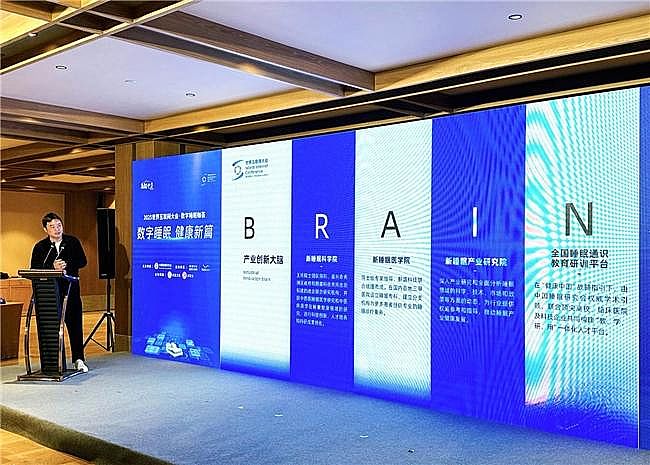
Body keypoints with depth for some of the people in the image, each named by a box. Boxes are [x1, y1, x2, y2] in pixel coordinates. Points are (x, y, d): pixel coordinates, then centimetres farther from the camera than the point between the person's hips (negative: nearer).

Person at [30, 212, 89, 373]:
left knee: (75, 324, -1)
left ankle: (78, 359, 5)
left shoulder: (73, 242, 7)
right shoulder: (40, 247, 5)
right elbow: (34, 269, -2)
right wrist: (52, 268, -17)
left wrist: (66, 265, -13)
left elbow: (83, 261, 3)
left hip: (71, 289, 0)